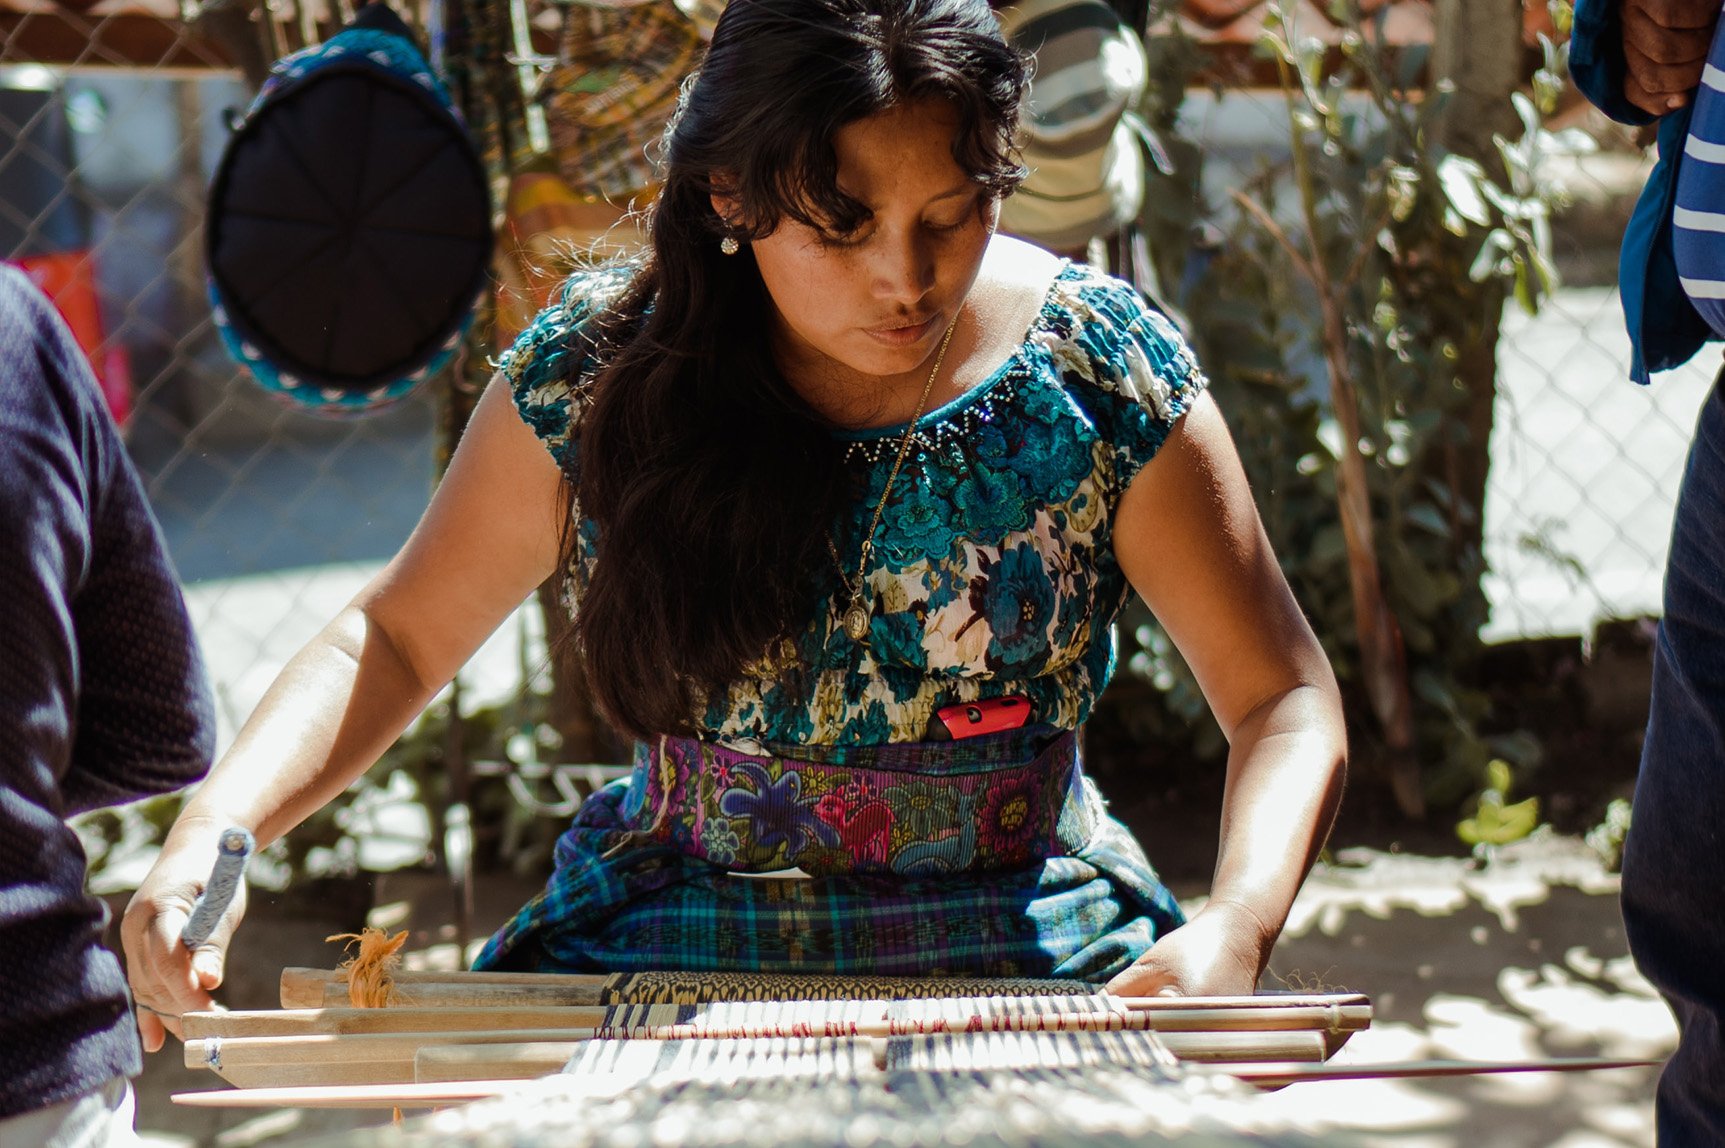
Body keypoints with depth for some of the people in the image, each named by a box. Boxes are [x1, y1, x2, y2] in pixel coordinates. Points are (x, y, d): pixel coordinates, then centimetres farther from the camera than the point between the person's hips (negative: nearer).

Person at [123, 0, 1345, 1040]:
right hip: (672, 951, 1)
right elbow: (398, 640, 6)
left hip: (1022, 952, 0)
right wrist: (212, 831, -12)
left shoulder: (1097, 367, -6)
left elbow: (1286, 700, -1)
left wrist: (1235, 928, -21)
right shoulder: (603, 366, -4)